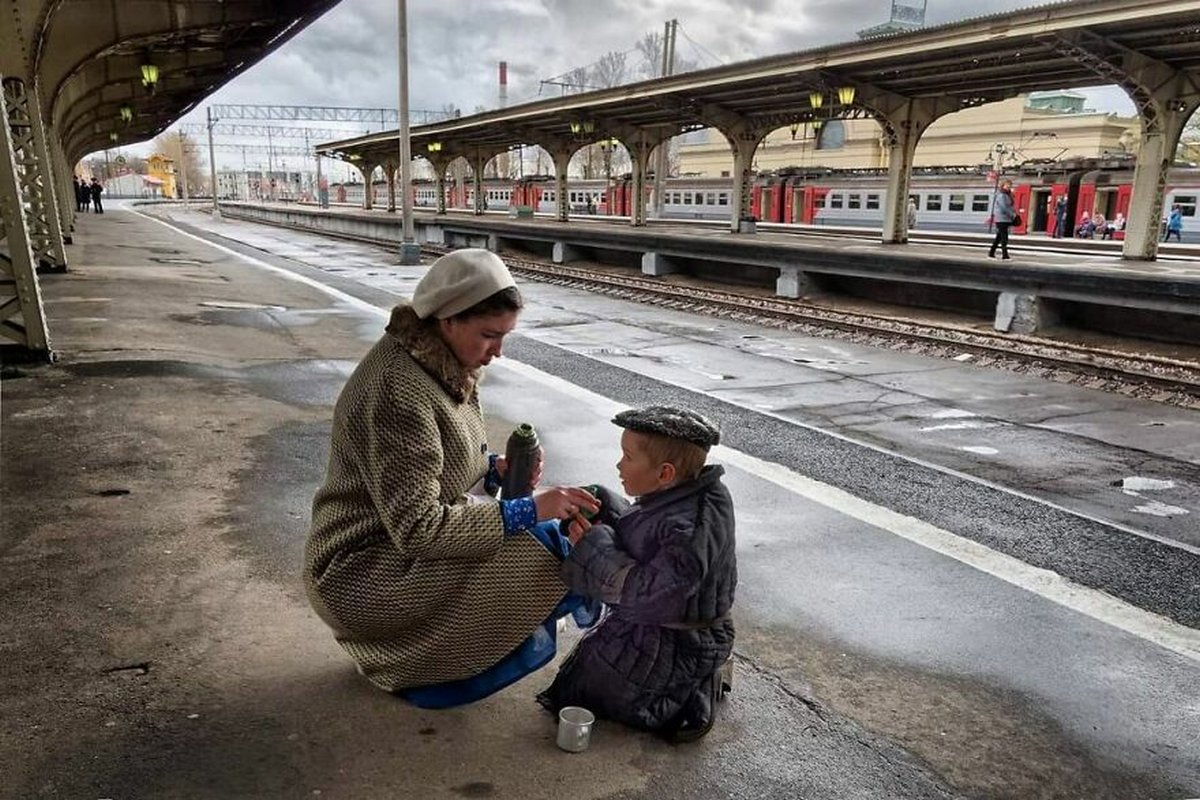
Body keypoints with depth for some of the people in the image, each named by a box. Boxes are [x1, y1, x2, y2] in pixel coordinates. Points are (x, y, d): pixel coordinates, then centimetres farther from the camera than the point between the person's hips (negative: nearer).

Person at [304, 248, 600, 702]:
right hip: (364, 573, -9)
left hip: (404, 540, 9)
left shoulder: (445, 367, 2)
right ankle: (416, 669, -2)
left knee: (555, 537, 3)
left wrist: (494, 469, -6)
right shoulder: (399, 390, -27)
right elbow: (418, 529, -28)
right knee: (543, 558, -20)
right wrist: (527, 511, -27)